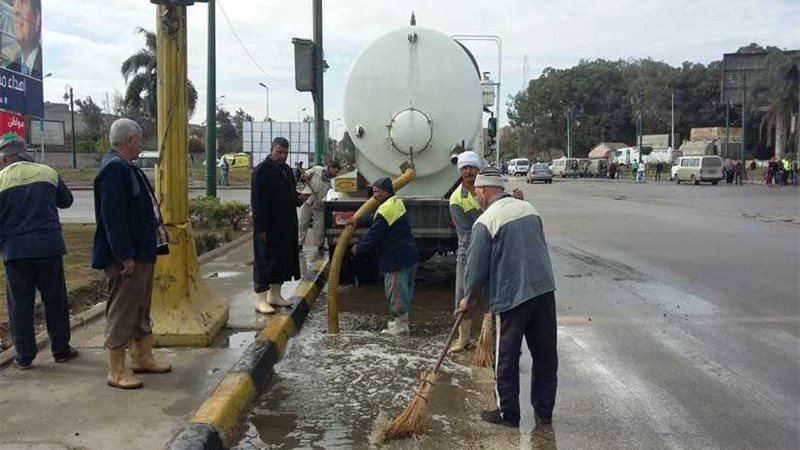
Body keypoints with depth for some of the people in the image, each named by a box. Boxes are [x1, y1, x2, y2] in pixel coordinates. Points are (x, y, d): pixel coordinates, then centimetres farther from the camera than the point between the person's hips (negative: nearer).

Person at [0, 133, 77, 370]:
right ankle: (61, 349, 18)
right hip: (49, 246, 1)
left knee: (20, 304, 8)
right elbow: (66, 200, 16)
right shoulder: (47, 173, 2)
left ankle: (24, 356, 12)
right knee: (55, 299, 11)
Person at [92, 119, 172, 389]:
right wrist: (125, 256, -25)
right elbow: (112, 216, -24)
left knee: (140, 308, 19)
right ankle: (116, 372, 6)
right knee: (121, 311, -3)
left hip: (142, 252, 11)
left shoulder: (126, 167, 14)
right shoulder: (114, 168, -18)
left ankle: (143, 358, 31)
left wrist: (158, 230, 19)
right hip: (126, 256, -11)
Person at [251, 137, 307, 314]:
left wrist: (298, 199, 2)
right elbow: (257, 201, -15)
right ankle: (261, 299, 3)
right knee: (265, 261, -3)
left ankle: (275, 295, 25)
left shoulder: (287, 170, 14)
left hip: (286, 225, 8)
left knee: (283, 260, 13)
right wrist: (260, 228, -20)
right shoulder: (261, 170, -11)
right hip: (268, 226, -8)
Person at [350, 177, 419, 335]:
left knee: (396, 290, 0)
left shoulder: (386, 210, -20)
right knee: (404, 289, 18)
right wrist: (356, 221, 22)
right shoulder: (397, 202, 12)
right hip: (409, 256, 10)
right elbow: (374, 220, 24)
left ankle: (400, 323, 8)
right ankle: (402, 321, 29)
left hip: (397, 260, -10)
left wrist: (358, 248, -2)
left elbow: (373, 235, -16)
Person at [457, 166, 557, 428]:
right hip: (545, 290, 6)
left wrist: (468, 299, 8)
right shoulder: (528, 208, 9)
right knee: (546, 356, 14)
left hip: (510, 297, -6)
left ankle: (508, 414, 18)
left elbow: (477, 268, -7)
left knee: (506, 359, 8)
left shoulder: (485, 222, -11)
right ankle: (544, 412, 24)